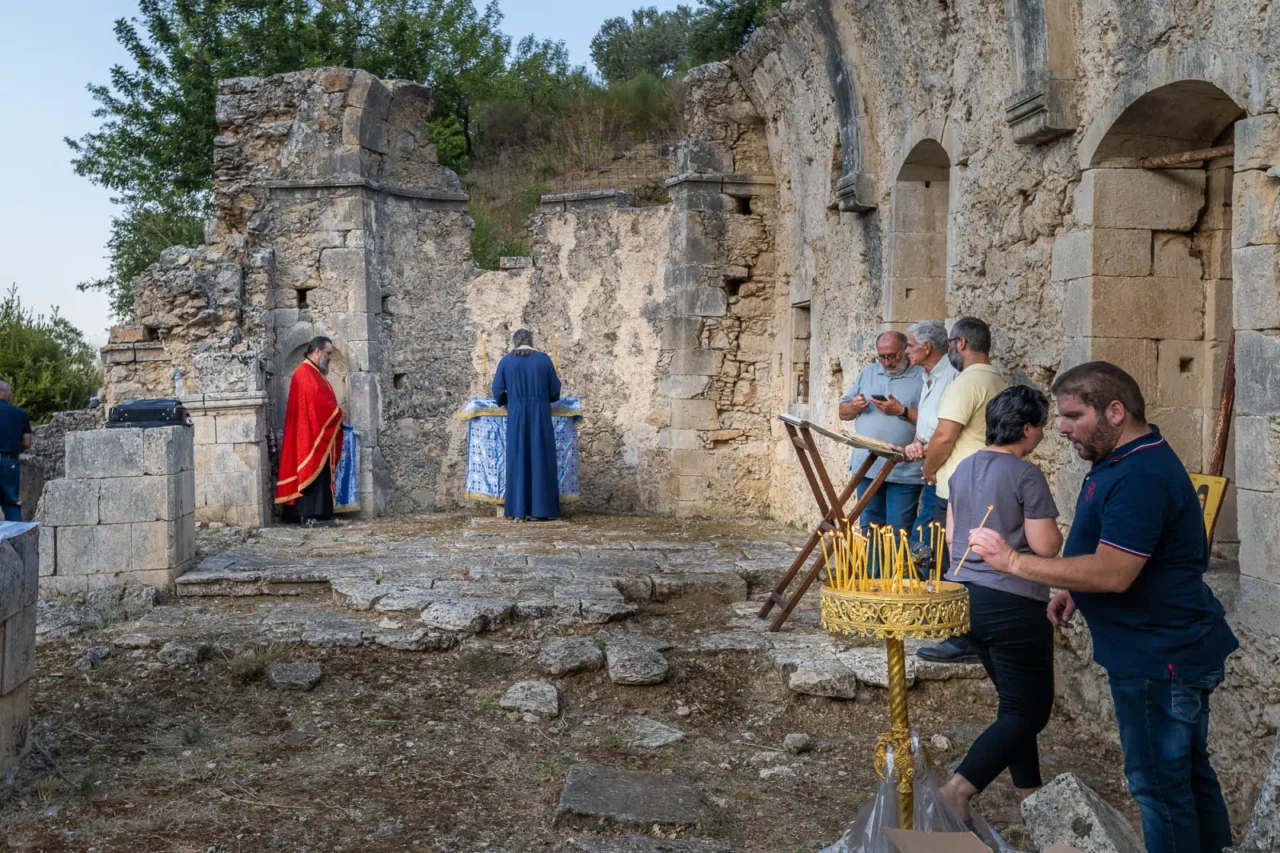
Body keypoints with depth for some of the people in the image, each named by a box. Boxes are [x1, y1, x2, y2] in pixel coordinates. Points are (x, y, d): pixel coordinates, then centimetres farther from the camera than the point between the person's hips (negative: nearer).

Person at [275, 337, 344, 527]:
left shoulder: (314, 373, 21)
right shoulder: (305, 373, -12)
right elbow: (317, 402, -21)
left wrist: (336, 415, 5)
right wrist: (337, 414, -9)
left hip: (320, 434, 10)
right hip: (312, 434, -10)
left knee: (321, 474, 8)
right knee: (313, 473, -11)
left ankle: (316, 514, 9)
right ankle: (311, 516, -11)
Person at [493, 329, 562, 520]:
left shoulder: (506, 361, 2)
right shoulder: (544, 359, 1)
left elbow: (497, 390, 2)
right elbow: (555, 390, 3)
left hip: (516, 416, 1)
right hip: (540, 415, -1)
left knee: (518, 459, 6)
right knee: (541, 459, 2)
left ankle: (518, 508, 4)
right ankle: (541, 508, 0)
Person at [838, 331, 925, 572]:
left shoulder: (923, 378, -4)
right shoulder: (868, 374, 14)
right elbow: (843, 411, 17)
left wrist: (902, 411, -19)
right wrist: (854, 407, -4)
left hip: (905, 471, -5)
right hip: (867, 467, 6)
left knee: (898, 533, -2)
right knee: (869, 528, 12)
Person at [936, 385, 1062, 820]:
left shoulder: (963, 468, 9)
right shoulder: (1026, 475, -14)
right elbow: (1045, 545, -16)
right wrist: (1055, 531, 4)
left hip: (965, 596, 8)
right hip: (1013, 602, -8)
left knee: (1014, 700, 22)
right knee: (1028, 710, 0)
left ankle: (1029, 790, 30)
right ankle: (958, 789, -15)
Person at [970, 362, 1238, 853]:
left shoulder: (1142, 476, -25)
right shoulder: (1122, 462, 9)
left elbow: (1113, 573, -31)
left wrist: (1013, 562, -27)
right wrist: (1076, 592, 7)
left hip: (1161, 660, -11)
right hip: (1170, 650, 11)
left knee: (1160, 781, 2)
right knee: (1187, 770, 22)